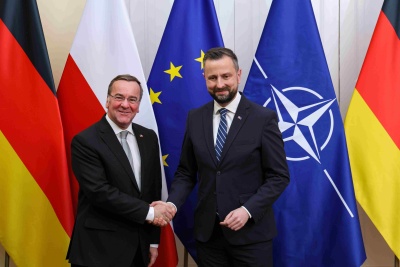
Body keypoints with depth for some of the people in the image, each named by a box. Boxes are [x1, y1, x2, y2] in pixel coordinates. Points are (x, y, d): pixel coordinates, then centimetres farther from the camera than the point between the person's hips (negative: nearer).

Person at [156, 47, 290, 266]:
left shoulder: (264, 118, -8)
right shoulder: (195, 118, 3)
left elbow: (279, 176, -7)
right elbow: (186, 172, 7)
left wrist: (247, 210, -17)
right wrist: (172, 203, -9)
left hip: (251, 233, -3)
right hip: (207, 232, 3)